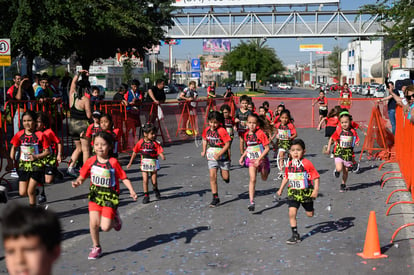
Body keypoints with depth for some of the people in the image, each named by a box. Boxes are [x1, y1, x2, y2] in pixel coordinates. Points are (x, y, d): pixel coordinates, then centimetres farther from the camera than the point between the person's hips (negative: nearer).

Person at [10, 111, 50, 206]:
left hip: (36, 165, -4)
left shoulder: (40, 135, -9)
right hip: (23, 165, 4)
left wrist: (36, 156, -18)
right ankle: (34, 191, 34)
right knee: (22, 193, 2)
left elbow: (47, 151, -6)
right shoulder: (19, 134, 1)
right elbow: (14, 148, 13)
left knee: (30, 191, -9)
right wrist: (12, 161, 5)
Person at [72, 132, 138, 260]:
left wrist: (131, 191, -16)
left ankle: (115, 219, 29)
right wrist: (77, 182, -18)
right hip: (95, 195, 3)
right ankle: (96, 247, 18)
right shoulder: (90, 162, -3)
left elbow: (124, 178, -5)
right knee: (93, 223, -6)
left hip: (110, 196, -3)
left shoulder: (113, 162, -11)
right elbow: (82, 177, 3)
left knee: (105, 227, -7)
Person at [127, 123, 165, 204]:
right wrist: (130, 163, 11)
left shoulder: (155, 143, -7)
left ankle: (155, 190, 39)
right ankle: (146, 195, 9)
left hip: (153, 164, 0)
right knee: (145, 180, -3)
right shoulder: (140, 142, -5)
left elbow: (160, 151, -13)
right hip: (144, 164, 0)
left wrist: (162, 156, -37)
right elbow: (135, 152, 5)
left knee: (154, 181, 7)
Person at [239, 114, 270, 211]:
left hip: (262, 159, -2)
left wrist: (259, 159, -25)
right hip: (251, 160, 3)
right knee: (252, 179, -11)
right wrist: (243, 156, 7)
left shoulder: (260, 134, -18)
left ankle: (267, 169, 55)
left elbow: (267, 148, -18)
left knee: (264, 179, 18)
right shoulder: (246, 134, -1)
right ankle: (251, 202, -13)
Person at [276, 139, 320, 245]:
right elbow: (286, 177, 16)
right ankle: (295, 235, 1)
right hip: (293, 192, 3)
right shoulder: (289, 165, 0)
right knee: (292, 213, -8)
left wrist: (316, 190, -18)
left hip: (306, 192, -3)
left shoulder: (307, 163, -15)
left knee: (310, 214, 12)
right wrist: (281, 189, 16)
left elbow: (316, 177, -11)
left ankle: (310, 208, 50)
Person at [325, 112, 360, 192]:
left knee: (345, 170, 9)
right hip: (339, 152, -2)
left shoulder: (352, 132, -3)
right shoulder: (339, 131, -6)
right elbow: (331, 139, 2)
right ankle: (336, 170, 19)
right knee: (339, 169, -18)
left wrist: (357, 143, -19)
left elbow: (356, 140, 4)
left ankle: (343, 184, 28)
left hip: (348, 153, 2)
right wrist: (328, 148, -3)